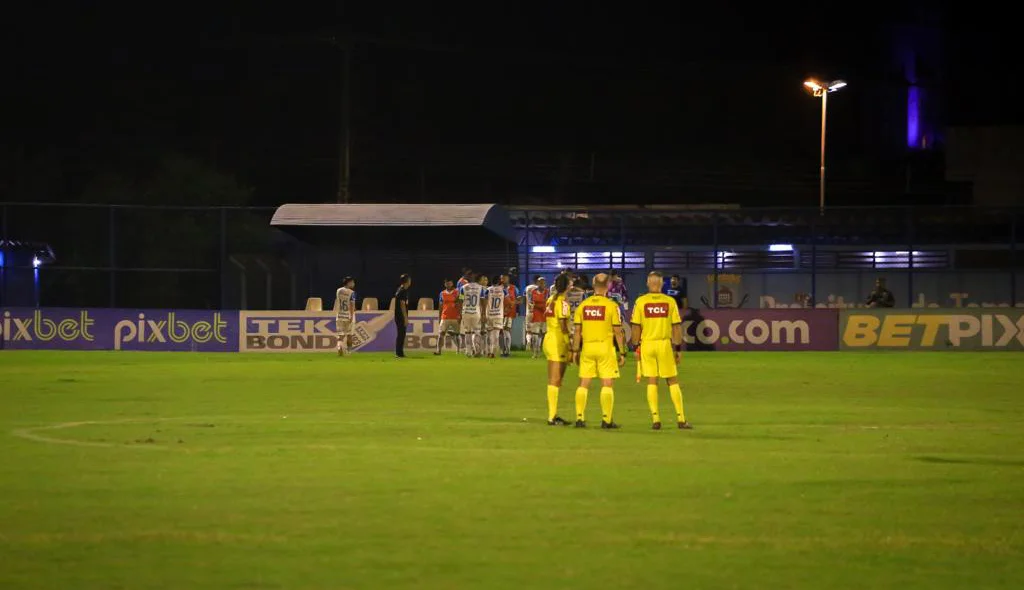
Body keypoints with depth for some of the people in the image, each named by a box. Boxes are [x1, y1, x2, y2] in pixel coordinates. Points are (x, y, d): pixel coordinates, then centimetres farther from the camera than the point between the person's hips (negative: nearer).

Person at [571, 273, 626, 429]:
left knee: (584, 384, 7)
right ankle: (606, 419, -1)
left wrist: (575, 350, 11)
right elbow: (618, 331, -6)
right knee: (608, 384, 1)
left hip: (587, 347, 3)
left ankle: (580, 418, 5)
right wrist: (622, 353, -1)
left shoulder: (583, 305, 3)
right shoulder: (611, 305, -7)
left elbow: (577, 330, 4)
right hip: (606, 347, -3)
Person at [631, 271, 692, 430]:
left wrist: (636, 347, 6)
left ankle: (655, 418, 0)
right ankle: (680, 418, 4)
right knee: (673, 382, 8)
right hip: (665, 344, 0)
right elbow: (677, 326, -1)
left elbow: (636, 327, -2)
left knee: (651, 382, 6)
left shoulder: (640, 301, -2)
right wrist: (678, 348, 5)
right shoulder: (670, 301, -2)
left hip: (647, 344, 0)